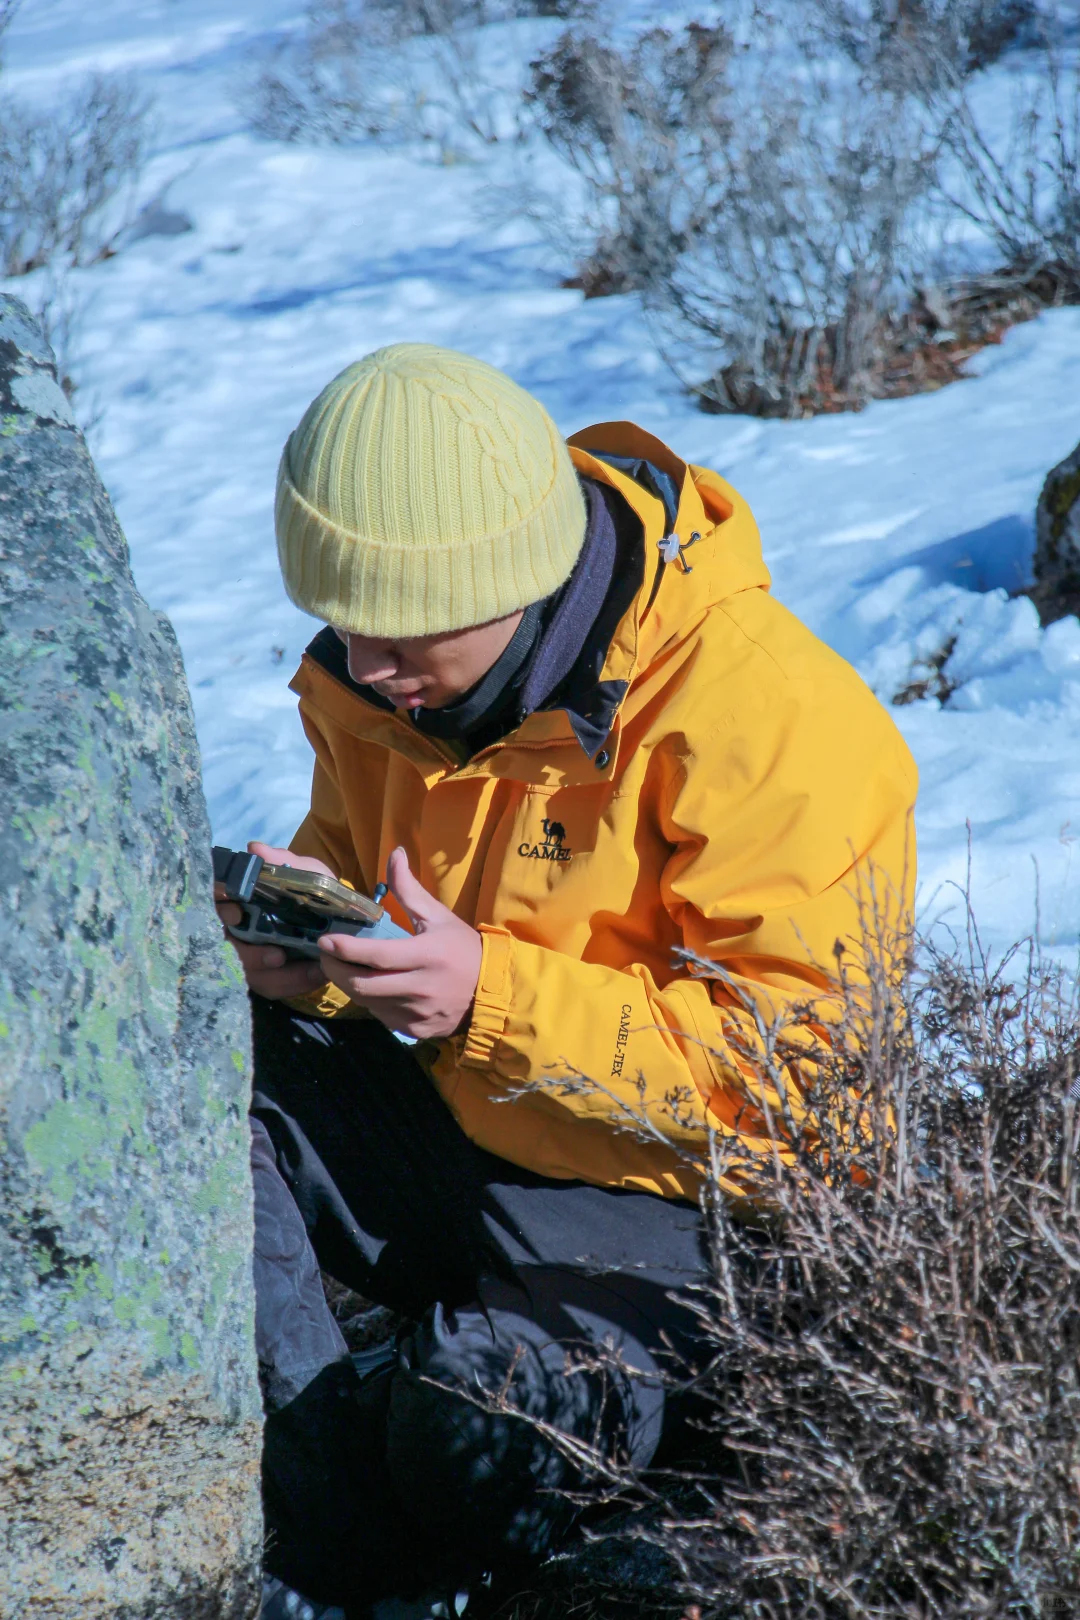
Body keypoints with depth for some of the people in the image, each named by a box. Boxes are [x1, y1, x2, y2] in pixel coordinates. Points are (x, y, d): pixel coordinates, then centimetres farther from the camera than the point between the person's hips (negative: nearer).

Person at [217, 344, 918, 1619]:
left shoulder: (763, 721, -23)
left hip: (665, 1193, -7)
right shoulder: (377, 674, -2)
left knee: (474, 1421, -34)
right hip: (455, 1129, 7)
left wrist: (495, 995, -33)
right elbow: (354, 865, 16)